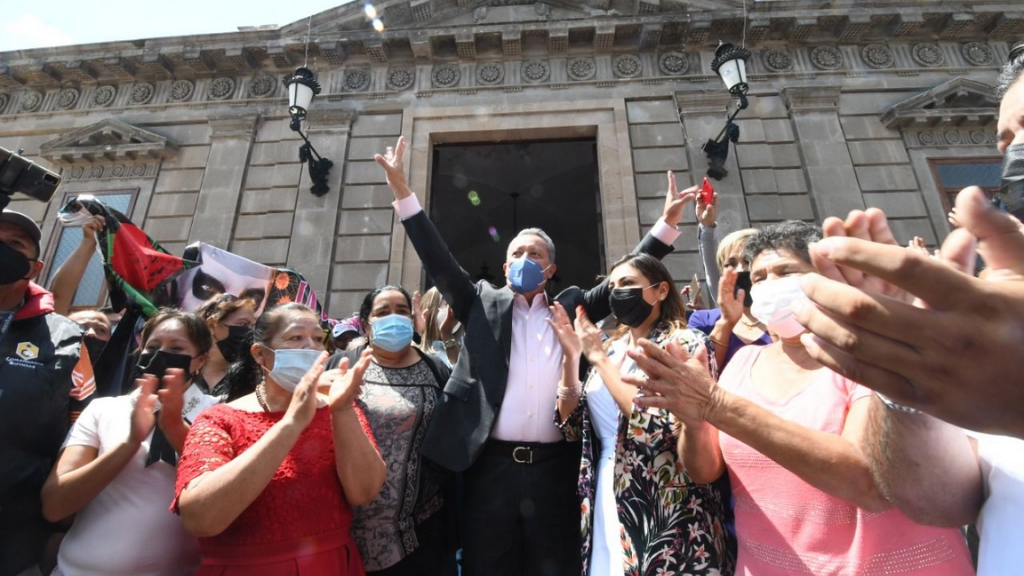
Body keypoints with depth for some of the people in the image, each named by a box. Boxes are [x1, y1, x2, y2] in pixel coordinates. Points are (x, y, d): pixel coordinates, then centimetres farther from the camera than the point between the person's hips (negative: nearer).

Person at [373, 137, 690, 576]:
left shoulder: (573, 308, 11)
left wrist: (667, 223, 1)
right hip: (490, 466, 0)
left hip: (555, 467, 1)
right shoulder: (483, 305, 9)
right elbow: (439, 262, 3)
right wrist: (402, 191, -3)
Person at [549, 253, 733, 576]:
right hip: (605, 503, 6)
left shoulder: (685, 344, -11)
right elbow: (572, 428, 4)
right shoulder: (610, 348, 7)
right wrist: (571, 356, -7)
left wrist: (598, 357, -20)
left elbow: (658, 429, -25)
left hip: (666, 512, -5)